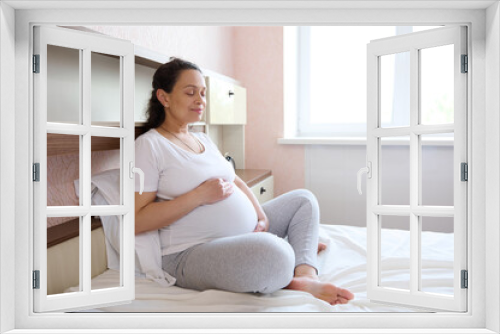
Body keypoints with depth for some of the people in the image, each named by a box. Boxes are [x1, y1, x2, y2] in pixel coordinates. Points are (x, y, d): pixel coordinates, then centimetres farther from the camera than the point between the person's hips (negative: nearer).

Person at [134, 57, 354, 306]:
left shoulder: (203, 140, 18)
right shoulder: (149, 145, -9)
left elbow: (235, 182, 20)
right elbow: (136, 220, -17)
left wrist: (261, 215, 1)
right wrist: (200, 195, -18)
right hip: (192, 254, -10)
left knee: (303, 199, 11)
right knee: (275, 253, -38)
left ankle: (306, 275, -13)